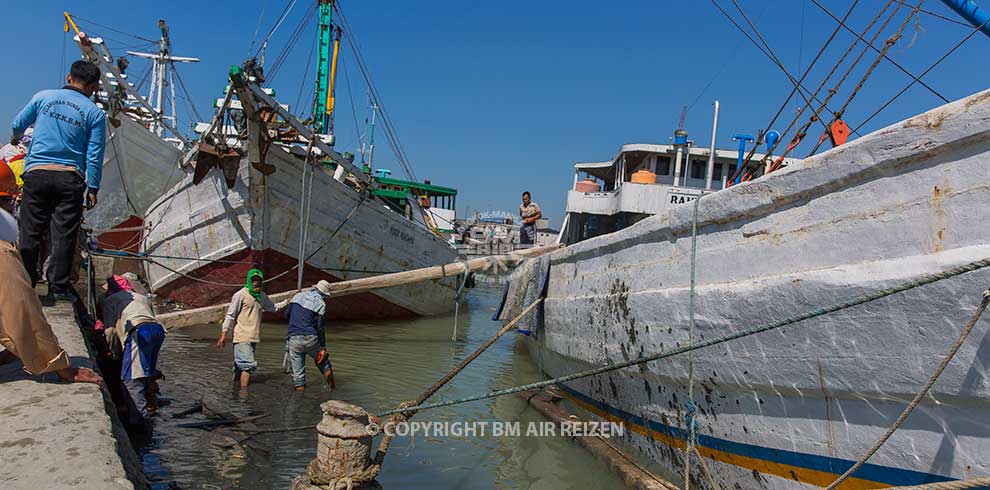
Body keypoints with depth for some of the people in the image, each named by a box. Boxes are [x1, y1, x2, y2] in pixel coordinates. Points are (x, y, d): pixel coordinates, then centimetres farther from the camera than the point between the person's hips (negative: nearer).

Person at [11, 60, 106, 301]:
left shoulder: (43, 97, 8)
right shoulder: (95, 113, 2)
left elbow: (17, 125, 19)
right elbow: (94, 155, -2)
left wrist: (16, 139, 42)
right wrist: (93, 188, 3)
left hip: (36, 173, 2)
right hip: (70, 178, -2)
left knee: (30, 232, 7)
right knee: (64, 234, 2)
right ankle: (59, 286, 4)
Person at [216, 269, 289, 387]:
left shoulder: (262, 296, 14)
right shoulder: (241, 294, -7)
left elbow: (273, 307, 29)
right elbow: (230, 315, -7)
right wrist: (223, 334, -10)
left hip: (254, 337, 7)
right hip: (242, 337, -7)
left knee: (239, 366, 15)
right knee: (248, 364, -16)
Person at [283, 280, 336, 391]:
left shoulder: (298, 296, 10)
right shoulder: (320, 304, -3)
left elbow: (287, 314, 17)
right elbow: (320, 328, -6)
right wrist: (323, 347, 0)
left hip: (294, 338, 2)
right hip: (310, 338, -2)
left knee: (297, 371, 8)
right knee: (322, 361, 19)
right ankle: (333, 387, 23)